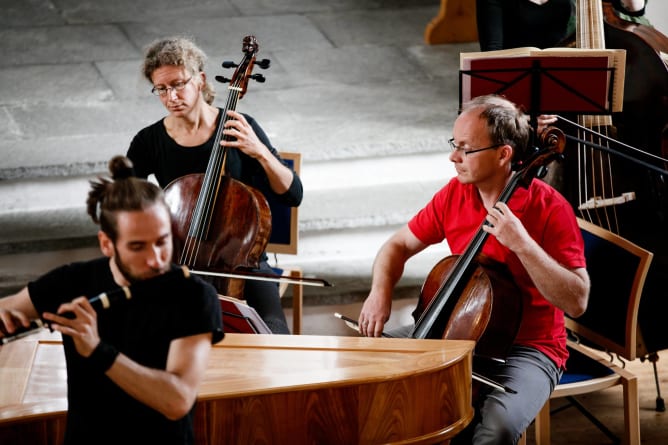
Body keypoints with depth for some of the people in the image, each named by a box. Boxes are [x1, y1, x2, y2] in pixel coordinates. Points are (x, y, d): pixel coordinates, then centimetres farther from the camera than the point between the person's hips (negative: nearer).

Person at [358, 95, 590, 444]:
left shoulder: (548, 208, -16)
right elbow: (399, 245, 12)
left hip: (526, 349, -6)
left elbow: (577, 302, -21)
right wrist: (380, 291, -9)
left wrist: (522, 244, -31)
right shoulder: (454, 195, 0)